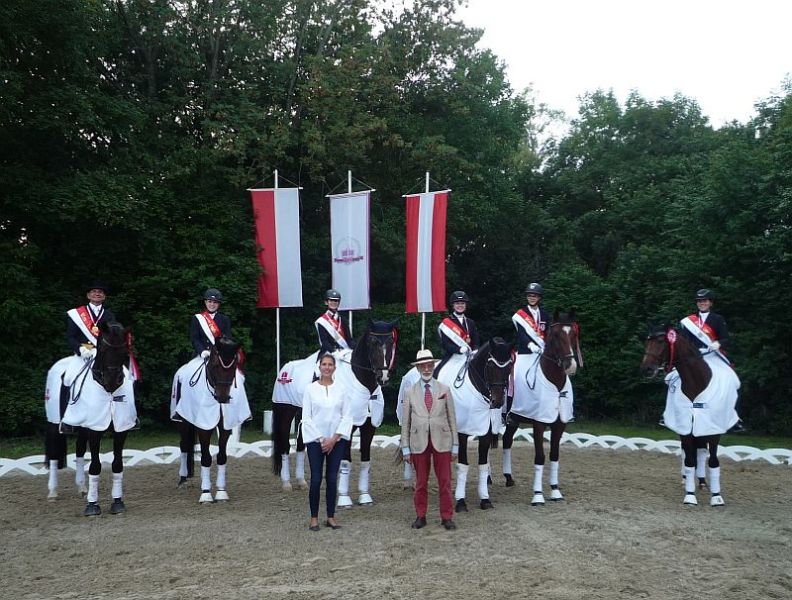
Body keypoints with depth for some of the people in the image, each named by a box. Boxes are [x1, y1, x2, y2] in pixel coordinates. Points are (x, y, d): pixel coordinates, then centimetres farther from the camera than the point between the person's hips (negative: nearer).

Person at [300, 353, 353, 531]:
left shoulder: (341, 389, 2)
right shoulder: (310, 389, -1)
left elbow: (347, 416, 1)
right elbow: (306, 417, -2)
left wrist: (334, 439, -6)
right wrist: (321, 439, -7)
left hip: (336, 440, 1)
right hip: (315, 439, -1)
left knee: (332, 479, 4)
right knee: (316, 479, -2)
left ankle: (331, 517, 13)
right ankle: (314, 518, 8)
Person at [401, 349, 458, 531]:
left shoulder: (444, 390, 4)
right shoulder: (410, 392, 3)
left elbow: (452, 419, 4)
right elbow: (405, 422, 4)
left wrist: (455, 445, 1)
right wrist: (405, 448, 0)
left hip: (442, 441, 0)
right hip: (419, 443, 0)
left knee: (445, 482, 3)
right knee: (421, 482, 8)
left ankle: (447, 517, 12)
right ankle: (420, 517, 19)